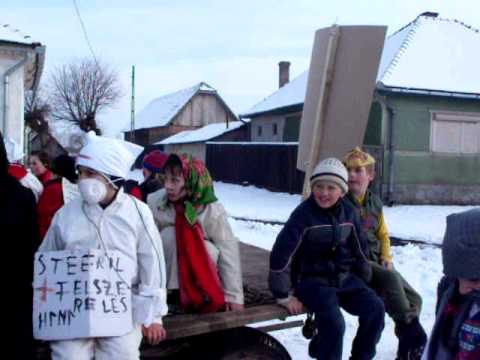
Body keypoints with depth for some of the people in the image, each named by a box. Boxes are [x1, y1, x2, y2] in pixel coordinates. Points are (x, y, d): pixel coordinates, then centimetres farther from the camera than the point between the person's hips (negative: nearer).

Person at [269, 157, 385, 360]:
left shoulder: (349, 213, 1)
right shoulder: (303, 215, -16)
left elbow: (359, 248, 14)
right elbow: (280, 254, -18)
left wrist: (364, 279, 17)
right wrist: (284, 296, -14)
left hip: (345, 278, 6)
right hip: (312, 281, -5)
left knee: (375, 309, -11)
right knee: (334, 323, -27)